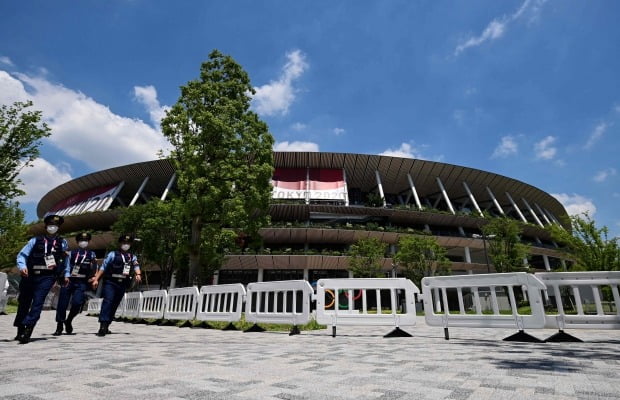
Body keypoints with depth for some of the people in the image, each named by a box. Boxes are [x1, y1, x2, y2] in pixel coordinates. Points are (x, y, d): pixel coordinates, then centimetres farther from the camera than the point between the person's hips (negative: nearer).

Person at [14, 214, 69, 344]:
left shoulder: (62, 242, 9)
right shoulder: (35, 240, 6)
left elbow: (65, 259, 22)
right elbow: (22, 255, 1)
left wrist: (66, 275, 22)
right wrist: (22, 266, -19)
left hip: (47, 277, -1)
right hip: (30, 276, 2)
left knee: (37, 303, -13)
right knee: (24, 303, 11)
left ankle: (27, 333, -13)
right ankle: (20, 331, 28)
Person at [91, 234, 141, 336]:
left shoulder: (132, 257, 14)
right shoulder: (113, 254, 3)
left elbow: (136, 266, -1)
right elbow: (103, 267, 0)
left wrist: (138, 274, -21)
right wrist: (96, 279, -10)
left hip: (122, 284, 4)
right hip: (110, 282, -4)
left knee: (115, 305, 9)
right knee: (107, 301, -18)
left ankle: (106, 327, 20)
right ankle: (102, 326, -21)